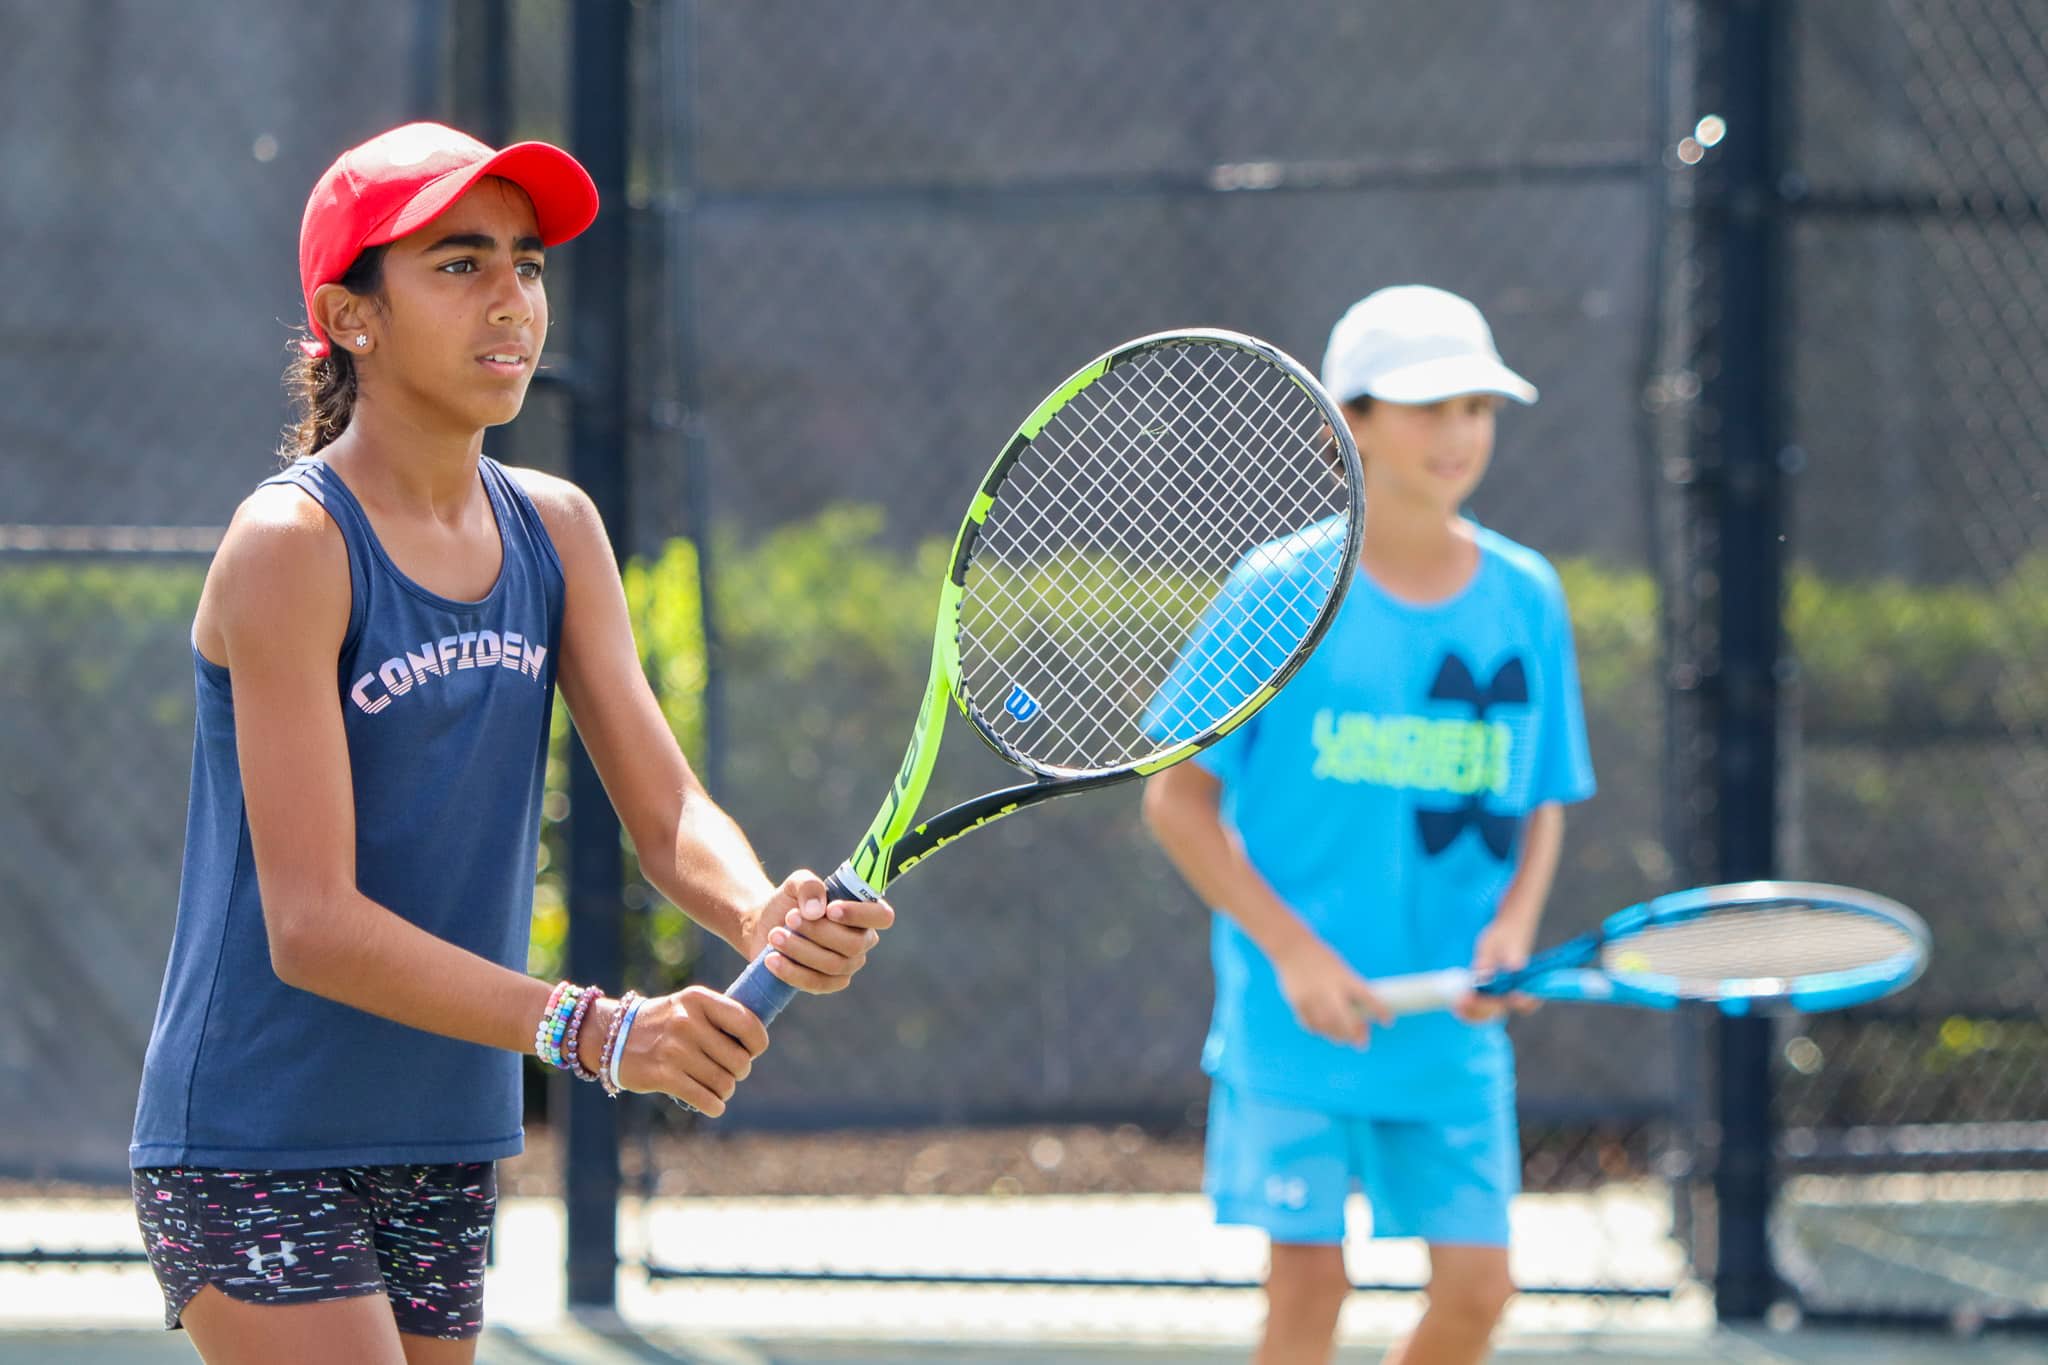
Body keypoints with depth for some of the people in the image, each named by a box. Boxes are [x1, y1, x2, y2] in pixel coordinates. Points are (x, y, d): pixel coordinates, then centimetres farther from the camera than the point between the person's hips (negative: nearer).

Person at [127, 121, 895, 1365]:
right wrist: (590, 1030, -32)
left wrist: (763, 916, -23)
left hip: (446, 1156, 7)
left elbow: (668, 807, 1)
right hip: (255, 1158, -7)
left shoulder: (555, 531, 7)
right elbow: (311, 924, -22)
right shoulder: (291, 547, -16)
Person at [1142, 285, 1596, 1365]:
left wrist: (1512, 927, -7)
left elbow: (1540, 803, 13)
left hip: (1454, 1026, 4)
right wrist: (1295, 951, -13)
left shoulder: (1525, 596, 4)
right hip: (1298, 1022, -4)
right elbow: (1177, 796, -5)